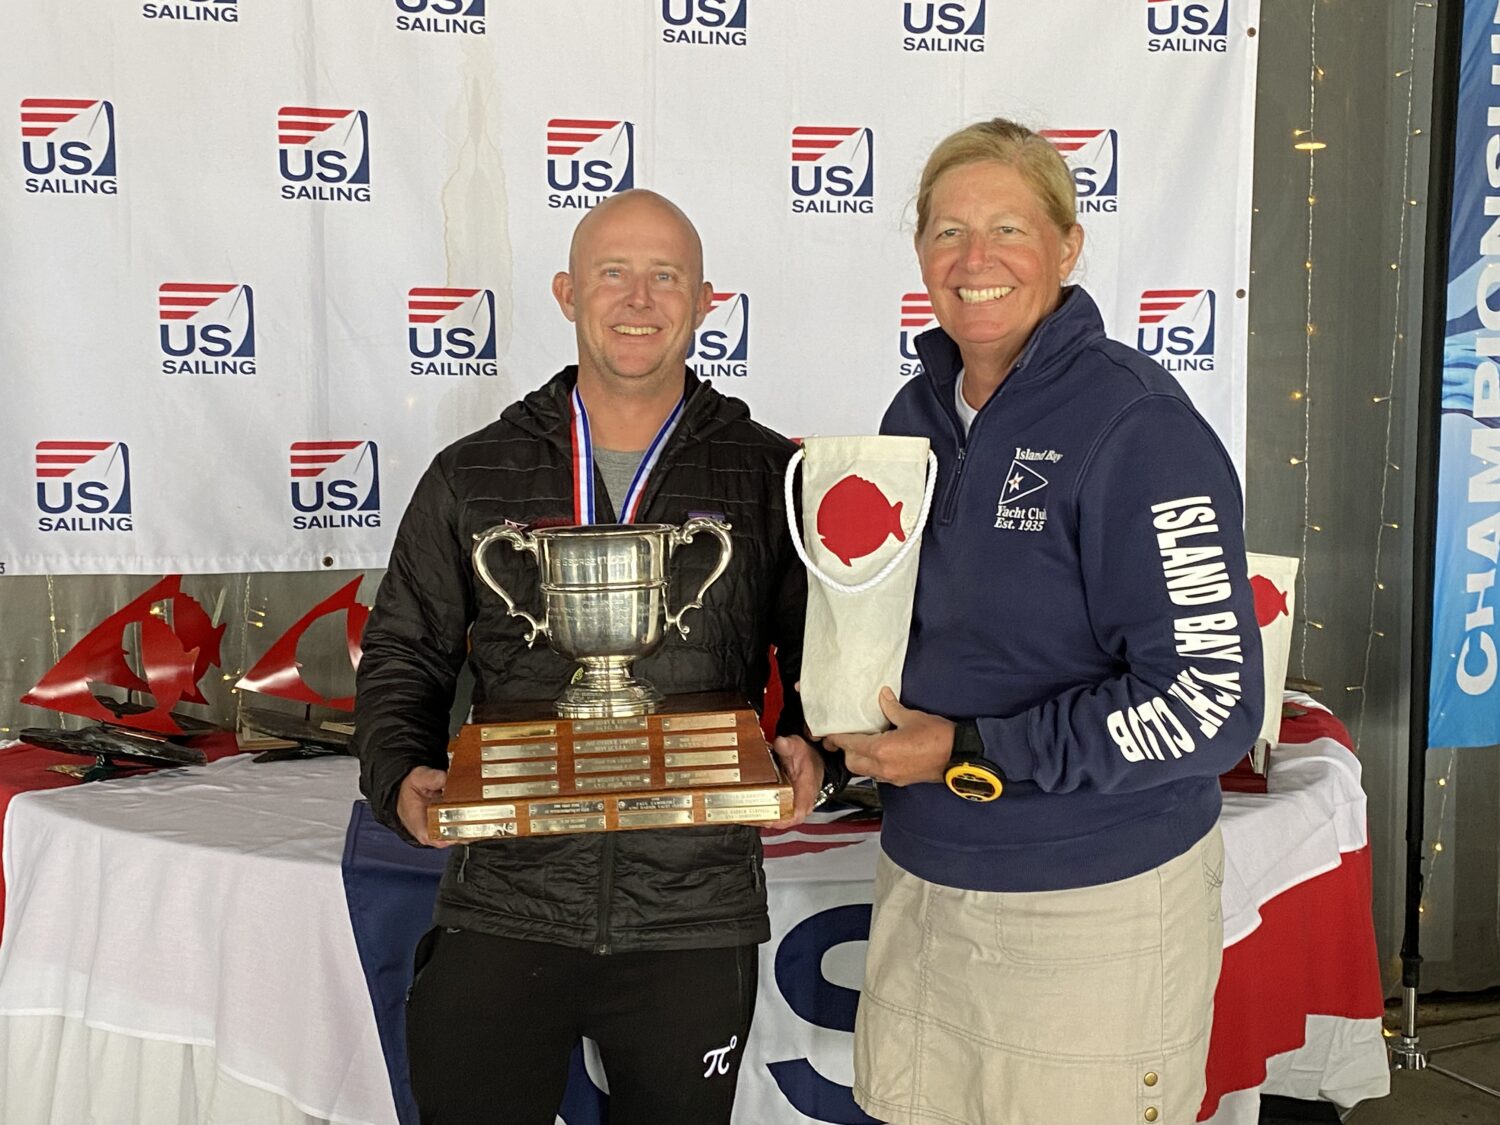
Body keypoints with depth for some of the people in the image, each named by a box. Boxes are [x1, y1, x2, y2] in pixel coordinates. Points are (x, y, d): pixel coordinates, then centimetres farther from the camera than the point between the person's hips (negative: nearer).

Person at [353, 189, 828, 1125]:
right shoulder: (473, 477, 5)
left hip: (696, 917, 0)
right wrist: (401, 777, -7)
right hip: (503, 906, 1)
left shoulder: (770, 477, 2)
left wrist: (811, 750, -13)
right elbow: (405, 654, 10)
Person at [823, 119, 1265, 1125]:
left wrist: (971, 754, -18)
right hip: (921, 873, 6)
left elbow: (1209, 703, -21)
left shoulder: (1139, 427, -17)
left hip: (1097, 901, -6)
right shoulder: (919, 413, 5)